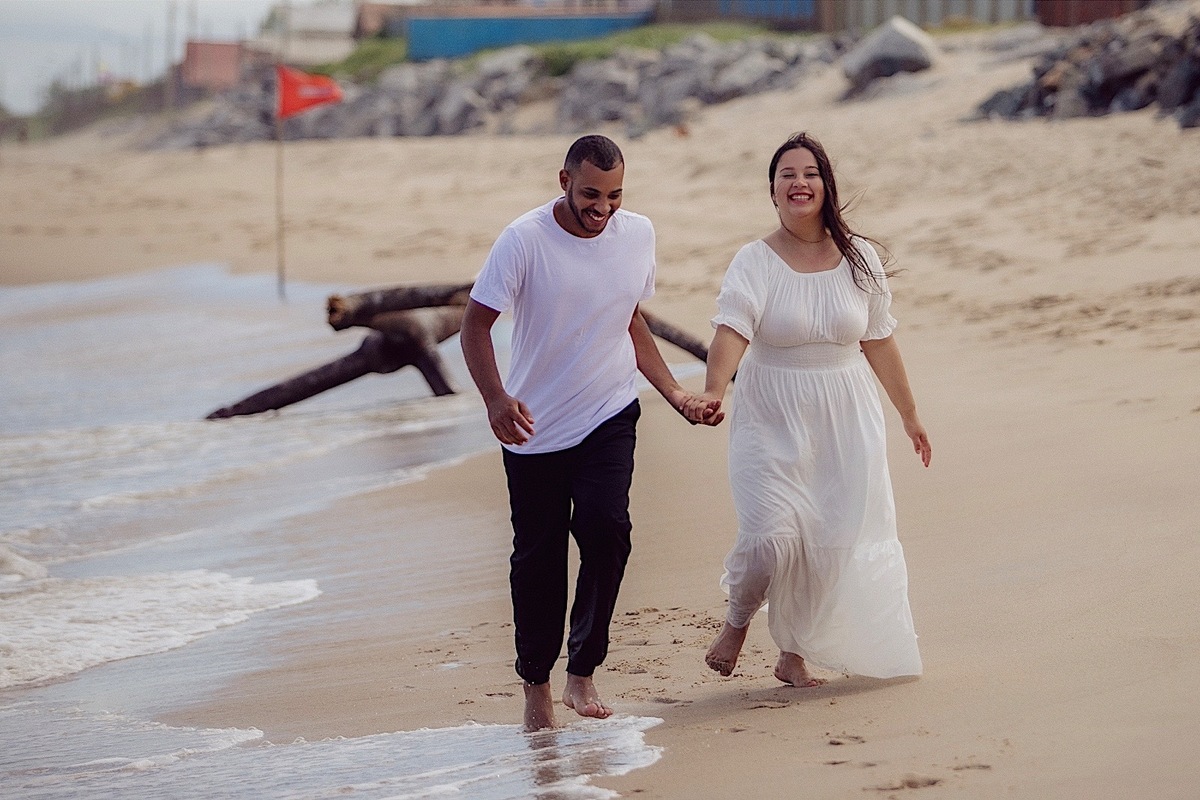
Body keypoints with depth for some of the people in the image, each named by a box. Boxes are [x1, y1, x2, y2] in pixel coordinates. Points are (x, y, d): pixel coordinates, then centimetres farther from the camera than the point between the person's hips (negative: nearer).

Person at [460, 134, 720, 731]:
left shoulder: (637, 235, 0)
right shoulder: (524, 240, -13)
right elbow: (476, 324, -12)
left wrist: (677, 396, 6)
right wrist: (496, 398, -29)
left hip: (609, 416, 2)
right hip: (535, 426, -2)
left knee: (606, 526, -21)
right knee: (538, 557, 5)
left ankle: (583, 669, -11)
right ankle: (536, 683, 23)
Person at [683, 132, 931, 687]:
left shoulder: (860, 259, 2)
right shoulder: (755, 262, -8)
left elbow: (878, 343, 10)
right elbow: (732, 329, -24)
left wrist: (909, 415, 16)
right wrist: (713, 390, -42)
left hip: (845, 419, 3)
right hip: (773, 419, -3)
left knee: (834, 541, 2)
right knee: (771, 535, -15)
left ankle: (794, 652, 21)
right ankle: (737, 621, 16)